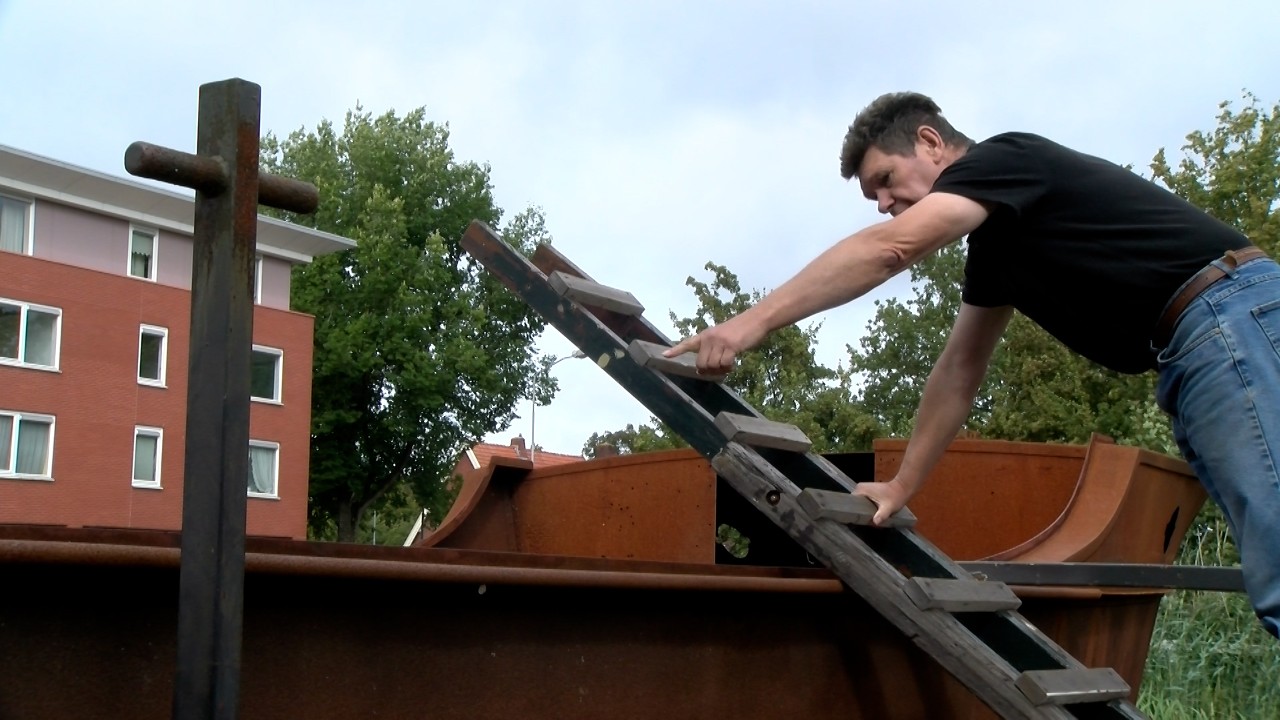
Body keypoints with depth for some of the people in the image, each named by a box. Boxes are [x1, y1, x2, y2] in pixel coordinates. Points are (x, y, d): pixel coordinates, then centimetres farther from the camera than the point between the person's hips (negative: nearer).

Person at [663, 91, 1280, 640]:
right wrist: (902, 487, 19)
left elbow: (888, 249, -21)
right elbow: (958, 371, 23)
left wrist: (754, 321, -25)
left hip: (1230, 320, -10)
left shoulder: (1007, 157, -4)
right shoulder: (993, 241, 23)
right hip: (1193, 357, 10)